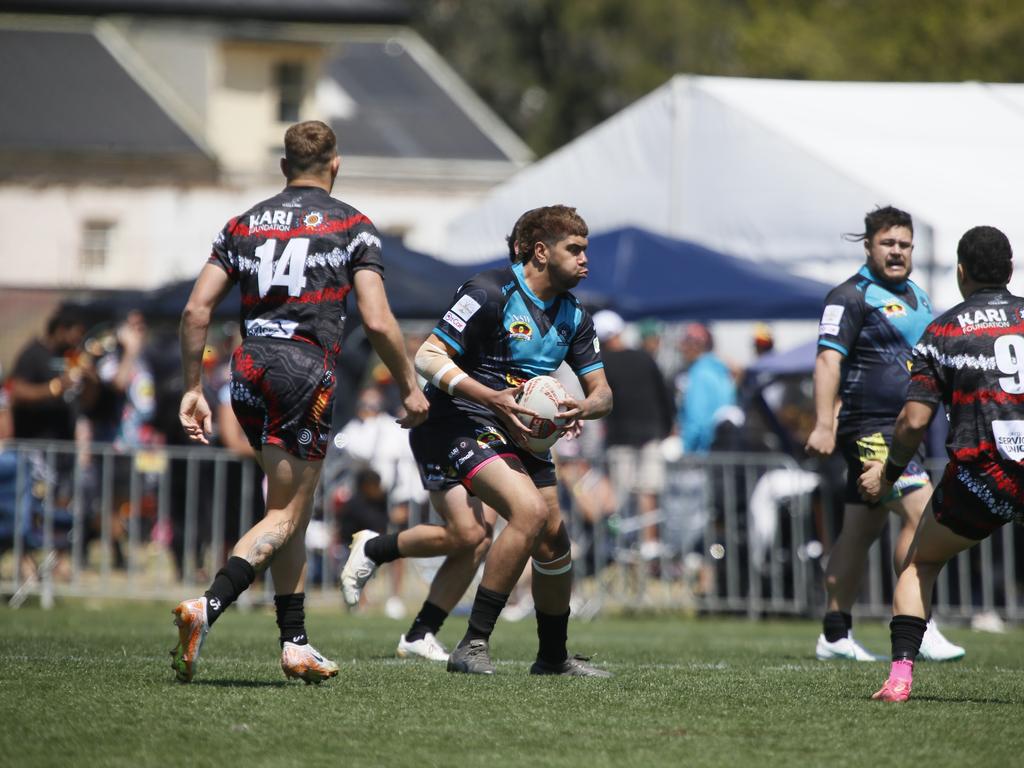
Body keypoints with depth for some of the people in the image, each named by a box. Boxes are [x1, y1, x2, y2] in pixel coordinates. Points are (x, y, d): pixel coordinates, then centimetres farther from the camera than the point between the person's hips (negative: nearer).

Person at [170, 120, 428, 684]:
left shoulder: (243, 224, 14)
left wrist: (193, 389, 13)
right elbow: (377, 321, -5)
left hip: (248, 372, 5)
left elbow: (196, 310, 7)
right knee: (286, 516, -4)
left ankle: (295, 643, 14)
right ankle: (207, 607, -26)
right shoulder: (351, 225, 3)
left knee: (292, 511, 17)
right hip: (306, 372, -5)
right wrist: (410, 388, 5)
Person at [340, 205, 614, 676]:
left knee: (553, 540, 2)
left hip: (518, 431, 8)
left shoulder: (572, 316, 8)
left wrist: (582, 409, -15)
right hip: (459, 422, -8)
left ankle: (553, 657, 23)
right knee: (530, 510, -27)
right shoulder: (491, 293, -15)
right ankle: (474, 645, -21)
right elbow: (428, 357, -18)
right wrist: (491, 397, -29)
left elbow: (601, 392, 10)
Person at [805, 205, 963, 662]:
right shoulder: (852, 296, -9)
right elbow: (828, 359, -17)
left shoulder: (917, 298, 18)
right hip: (870, 431, -9)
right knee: (922, 515, -18)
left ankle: (835, 636, 15)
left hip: (903, 431, 9)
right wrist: (824, 425, -25)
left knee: (861, 531, 11)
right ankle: (918, 628, -17)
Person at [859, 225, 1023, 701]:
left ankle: (900, 675, 5)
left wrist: (888, 473, 15)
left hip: (977, 478, -1)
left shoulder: (943, 331, 5)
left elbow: (914, 420, 0)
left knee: (919, 563, 20)